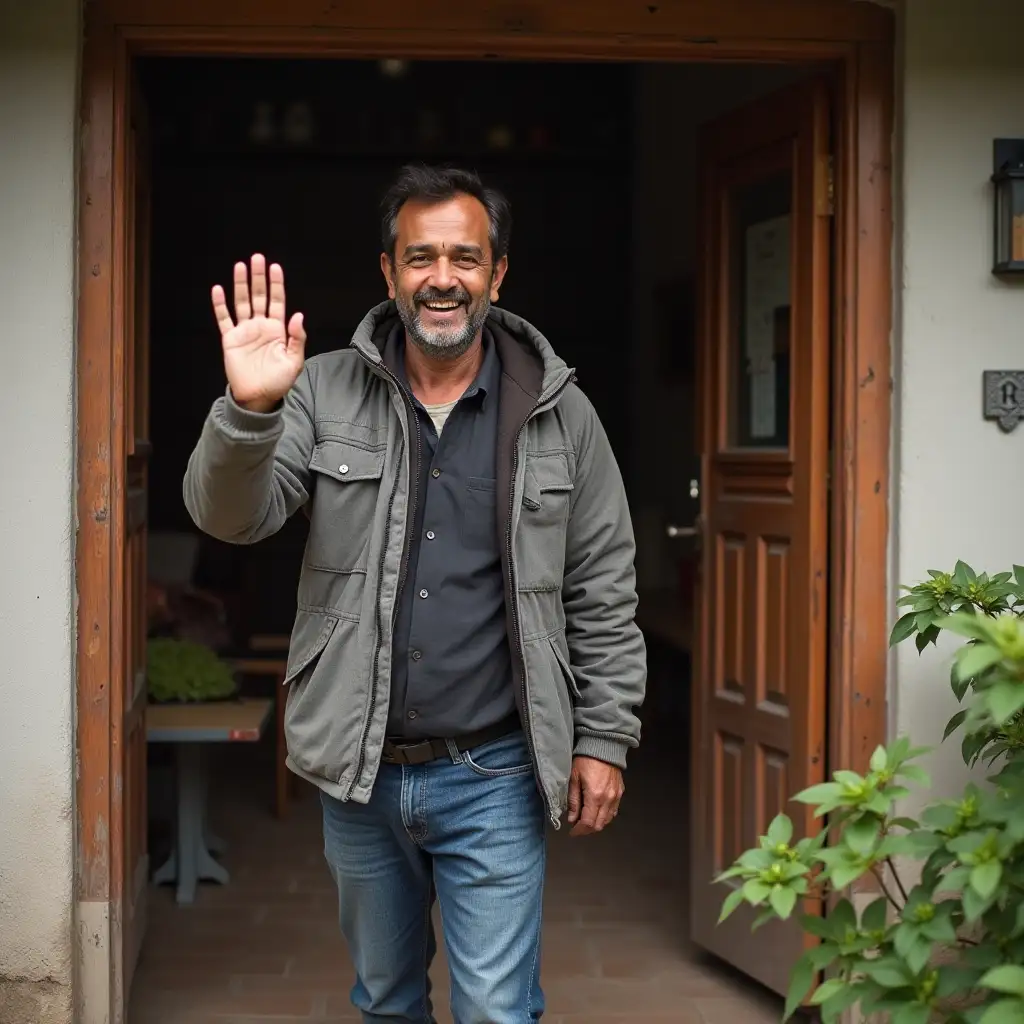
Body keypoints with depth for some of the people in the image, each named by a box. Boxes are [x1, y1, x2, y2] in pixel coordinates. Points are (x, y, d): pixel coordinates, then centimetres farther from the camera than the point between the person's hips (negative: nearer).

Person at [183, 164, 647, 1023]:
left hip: (493, 778, -2)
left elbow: (603, 593, 1)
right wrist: (249, 409, -32)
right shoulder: (324, 393, -2)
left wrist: (604, 739, -2)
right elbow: (231, 517, -13)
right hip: (357, 770, 2)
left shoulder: (557, 411, -2)